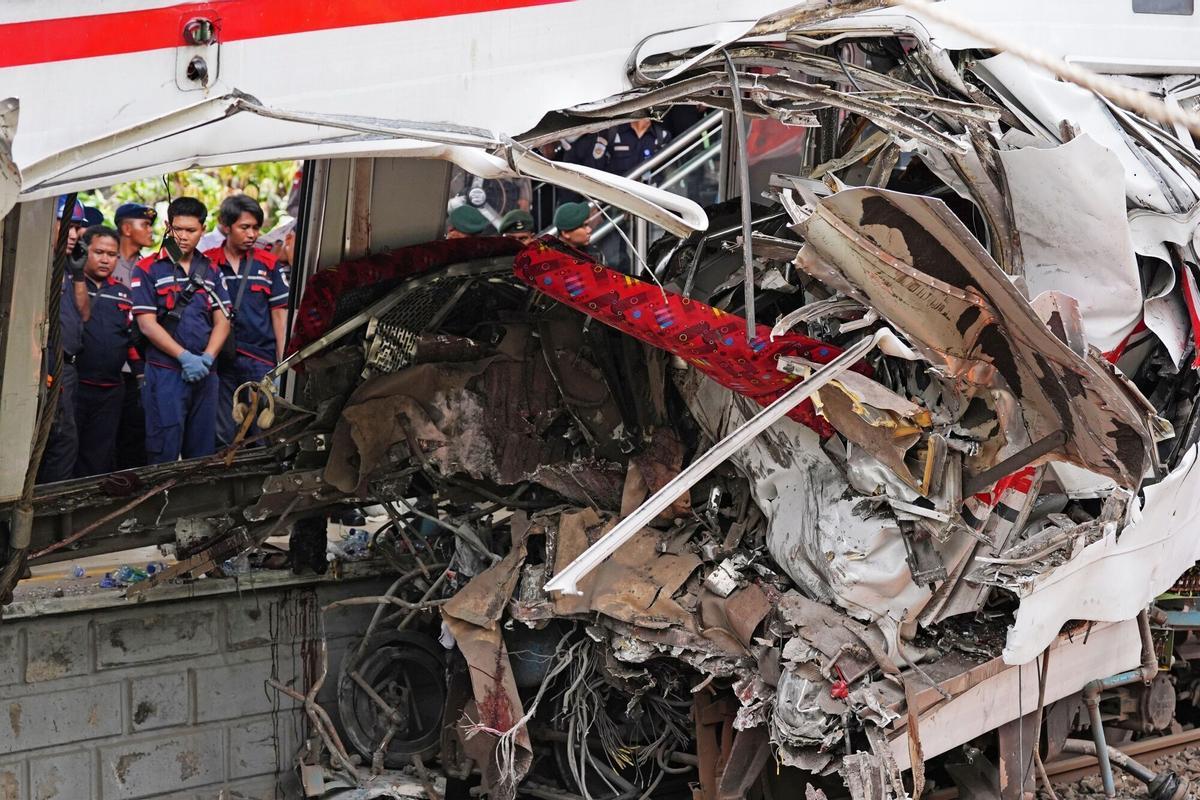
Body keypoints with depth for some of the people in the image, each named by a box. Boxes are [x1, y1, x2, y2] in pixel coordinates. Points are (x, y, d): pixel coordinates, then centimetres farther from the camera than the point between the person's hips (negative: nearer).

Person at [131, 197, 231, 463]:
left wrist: (207, 358, -8)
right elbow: (147, 324, -7)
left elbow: (222, 322, 9)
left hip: (205, 373, 4)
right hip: (165, 372, -4)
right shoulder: (148, 270, -1)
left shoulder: (211, 271, 13)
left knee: (203, 451, 8)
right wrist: (185, 357, -15)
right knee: (164, 451, -5)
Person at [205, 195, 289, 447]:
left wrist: (282, 365, 2)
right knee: (224, 435, 5)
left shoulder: (267, 264, 6)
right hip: (221, 362, 0)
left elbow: (279, 315, 7)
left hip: (261, 361, 0)